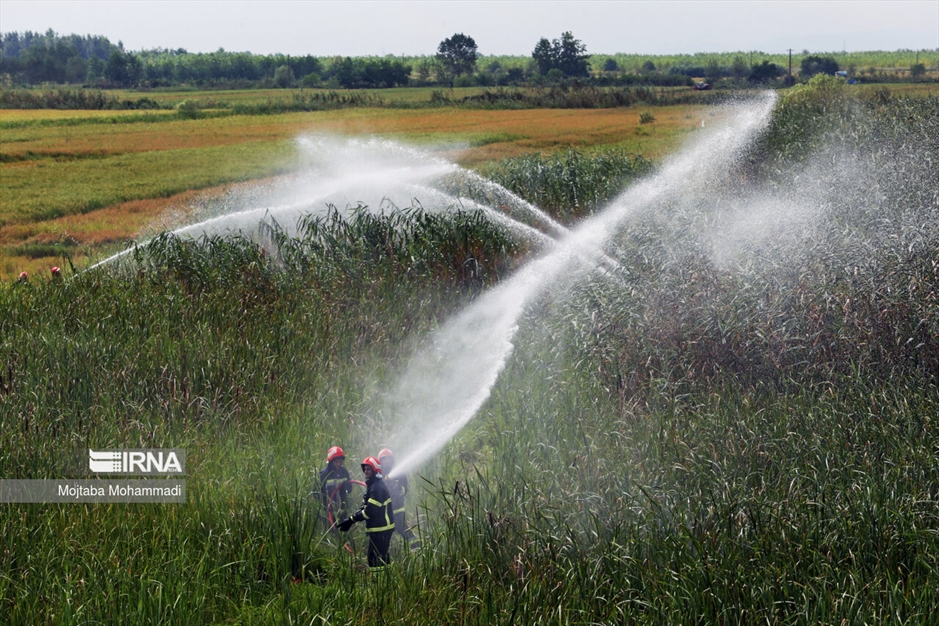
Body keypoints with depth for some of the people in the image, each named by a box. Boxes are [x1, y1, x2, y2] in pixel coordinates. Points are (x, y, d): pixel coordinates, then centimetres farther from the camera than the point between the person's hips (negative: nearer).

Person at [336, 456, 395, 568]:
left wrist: (351, 520, -19)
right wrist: (352, 519, 4)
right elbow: (365, 508, 16)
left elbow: (370, 511, -24)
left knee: (375, 560, -10)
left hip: (381, 531, -11)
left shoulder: (377, 487, -18)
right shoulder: (372, 485, 16)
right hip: (378, 529, 11)